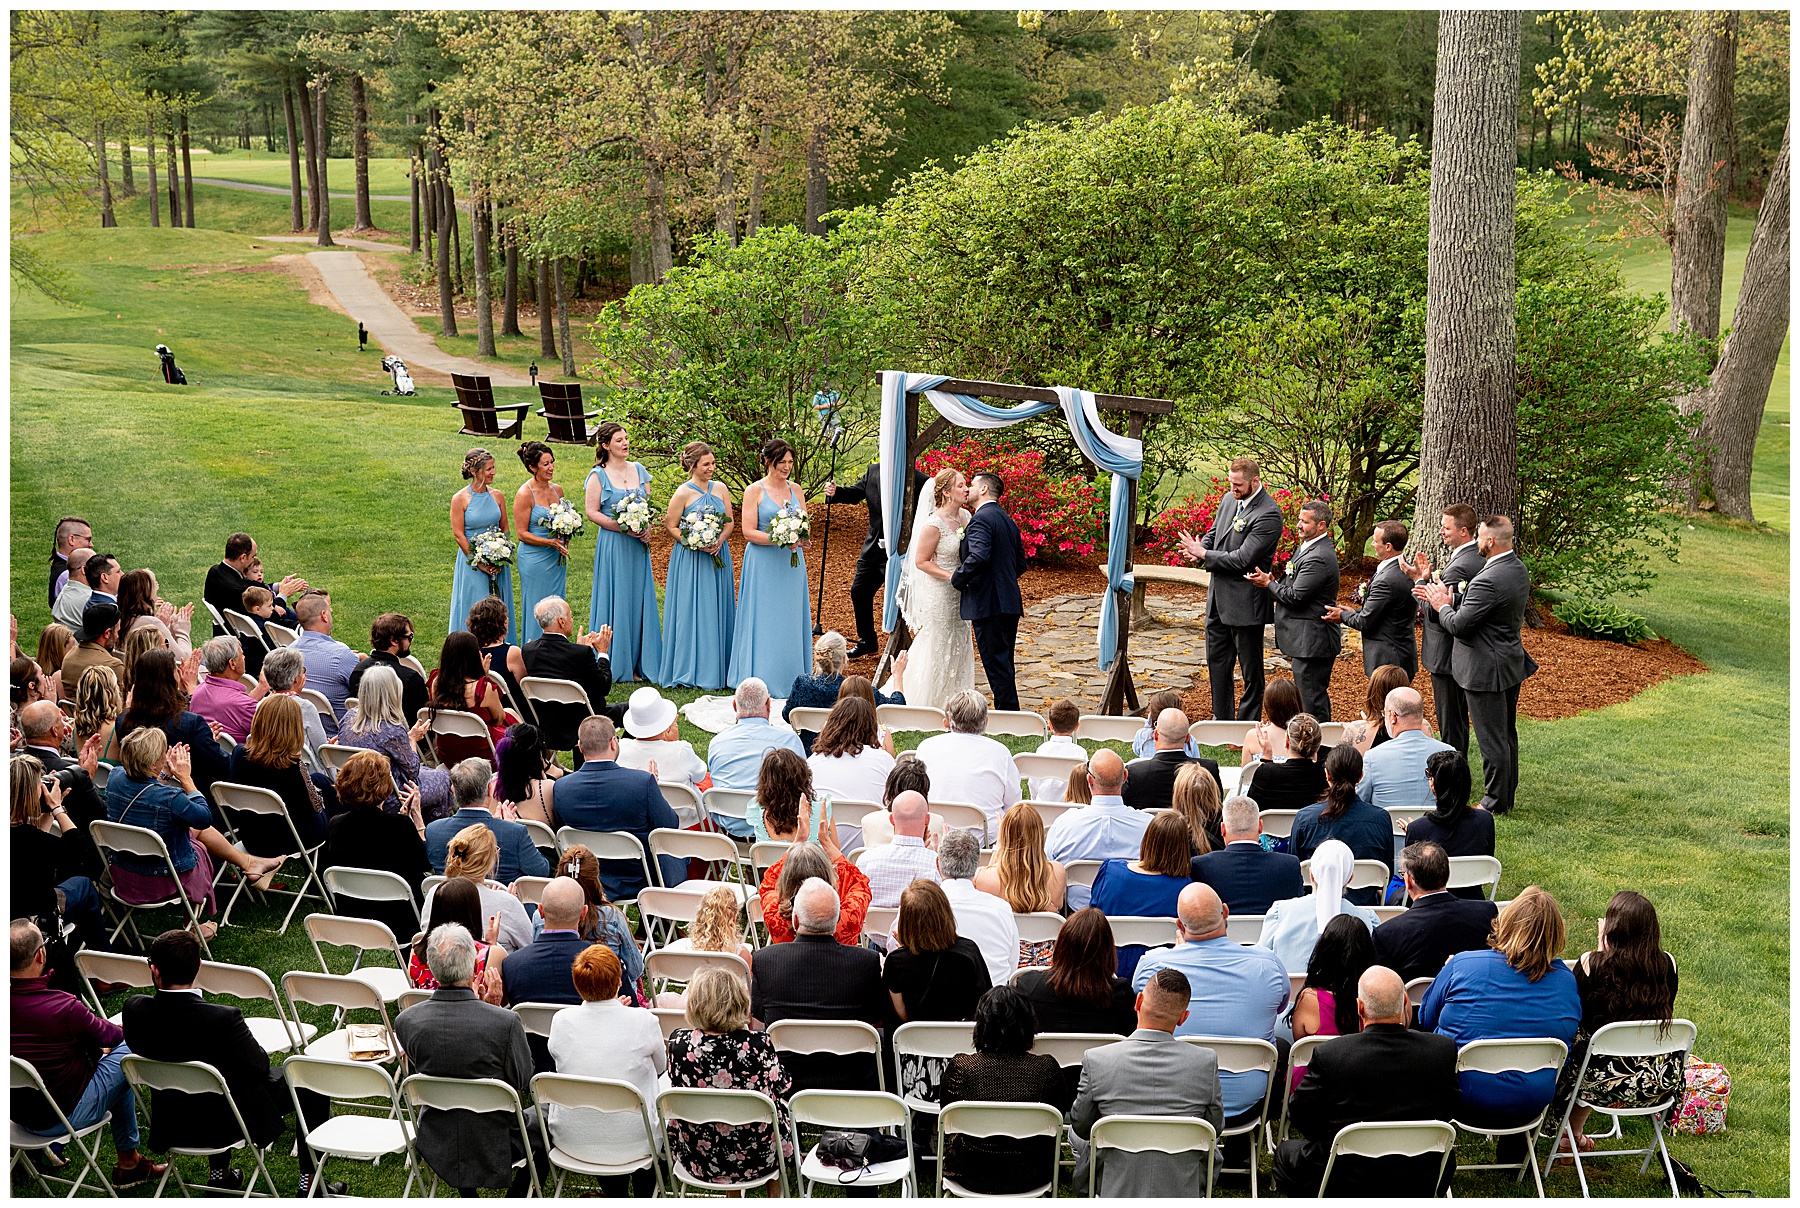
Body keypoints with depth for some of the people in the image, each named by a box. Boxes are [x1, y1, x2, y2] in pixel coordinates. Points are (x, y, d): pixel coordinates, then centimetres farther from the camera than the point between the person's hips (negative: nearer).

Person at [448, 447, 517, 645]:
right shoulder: (460, 499, -9)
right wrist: (478, 562, -14)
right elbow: (458, 534, -10)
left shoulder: (496, 496, 4)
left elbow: (505, 529, 9)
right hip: (471, 560, -4)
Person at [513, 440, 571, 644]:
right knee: (537, 610, 0)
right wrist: (550, 542, -21)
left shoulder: (557, 489, 6)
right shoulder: (525, 493, -13)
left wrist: (564, 539, 0)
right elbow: (522, 533, -13)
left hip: (557, 558, 6)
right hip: (534, 559, -6)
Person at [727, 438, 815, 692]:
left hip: (792, 563, 5)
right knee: (763, 621, -2)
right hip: (763, 564, -4)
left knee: (790, 621, 6)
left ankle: (790, 679, 13)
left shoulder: (796, 490, 10)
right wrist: (780, 540, -21)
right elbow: (749, 532, -9)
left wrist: (803, 538, -10)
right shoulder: (754, 491, -4)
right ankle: (762, 680, 3)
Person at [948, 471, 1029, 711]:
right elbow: (1021, 564, 21)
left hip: (988, 604, -9)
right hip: (1010, 603, 9)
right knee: (1003, 663, 15)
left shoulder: (981, 519, -12)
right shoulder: (1008, 520, 18)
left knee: (996, 663, -7)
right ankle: (1011, 715, 19)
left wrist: (957, 579, -14)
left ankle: (1007, 713, -8)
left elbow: (978, 557, -27)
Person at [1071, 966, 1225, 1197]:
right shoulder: (1207, 1062, -16)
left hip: (1114, 1193, 0)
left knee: (1079, 1140, 29)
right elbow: (1215, 1127, 1)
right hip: (1181, 1193, 0)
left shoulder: (1096, 1060, -16)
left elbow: (1080, 1126, 0)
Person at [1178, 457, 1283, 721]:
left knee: (1250, 668, 4)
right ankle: (1222, 718, 31)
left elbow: (1242, 559, -23)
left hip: (1244, 602, -9)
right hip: (1218, 597, 9)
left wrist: (1204, 553, -14)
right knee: (1217, 660, 18)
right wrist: (1198, 550, -6)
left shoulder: (1268, 515, -20)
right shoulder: (1229, 500, 6)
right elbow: (1213, 534, 17)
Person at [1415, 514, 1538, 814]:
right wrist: (1448, 601, 6)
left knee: (1492, 739, 2)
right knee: (1507, 735, 19)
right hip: (1512, 663, 10)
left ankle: (1494, 802, 11)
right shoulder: (1519, 569, 4)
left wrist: (1442, 606, -4)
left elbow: (1458, 625, -23)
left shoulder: (1488, 580, -27)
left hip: (1486, 669, -10)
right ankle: (1507, 795, 31)